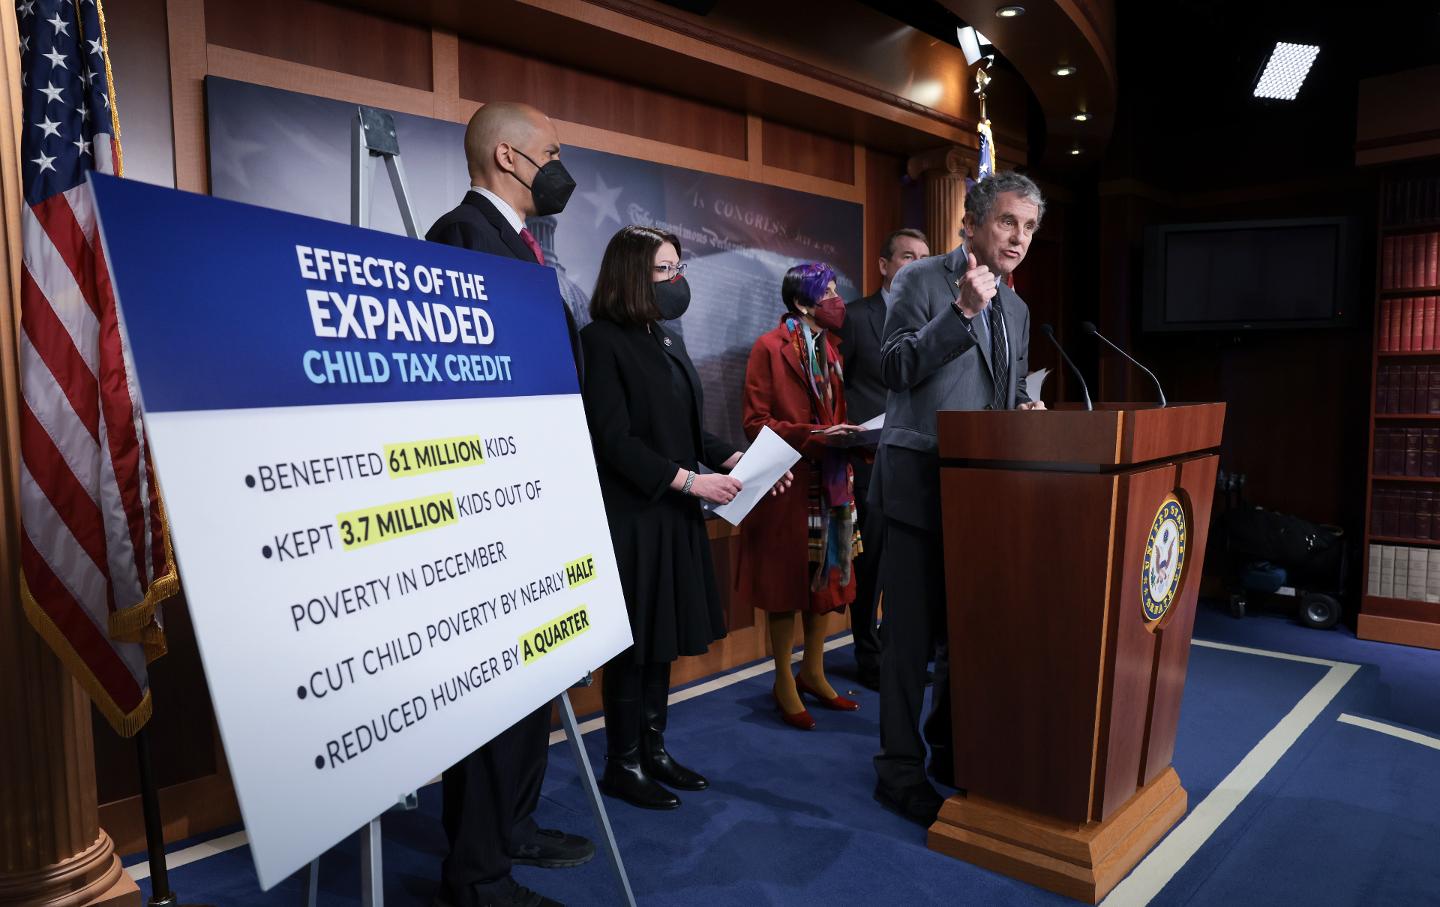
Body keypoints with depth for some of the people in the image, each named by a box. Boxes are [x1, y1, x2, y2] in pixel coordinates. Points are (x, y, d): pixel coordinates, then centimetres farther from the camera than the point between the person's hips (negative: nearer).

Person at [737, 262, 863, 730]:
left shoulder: (829, 348, 14)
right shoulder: (769, 347, -9)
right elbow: (756, 422, -13)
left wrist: (849, 435, -1)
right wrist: (814, 436, -23)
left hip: (830, 481, 7)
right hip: (788, 482, -7)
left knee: (827, 576, 12)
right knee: (786, 582, 3)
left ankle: (813, 671, 28)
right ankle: (784, 683, 16)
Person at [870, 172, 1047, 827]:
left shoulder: (1015, 308, 17)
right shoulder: (921, 281, -4)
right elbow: (894, 369, -14)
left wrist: (1026, 407, 3)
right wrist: (961, 311, -21)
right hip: (920, 484, -7)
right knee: (911, 633, 0)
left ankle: (950, 750, 31)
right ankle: (900, 769, 15)